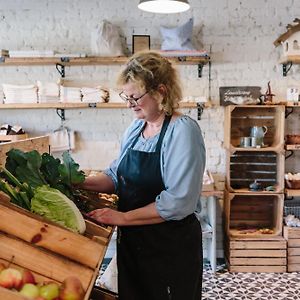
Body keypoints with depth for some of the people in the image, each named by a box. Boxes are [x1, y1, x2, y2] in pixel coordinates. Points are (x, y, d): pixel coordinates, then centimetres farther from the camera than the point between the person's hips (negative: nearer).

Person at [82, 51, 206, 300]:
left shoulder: (183, 130, -18)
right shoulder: (136, 127, 4)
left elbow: (179, 202, -25)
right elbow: (117, 175, 12)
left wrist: (122, 217, -22)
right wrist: (83, 183, -5)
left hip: (171, 248, -6)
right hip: (132, 242, 7)